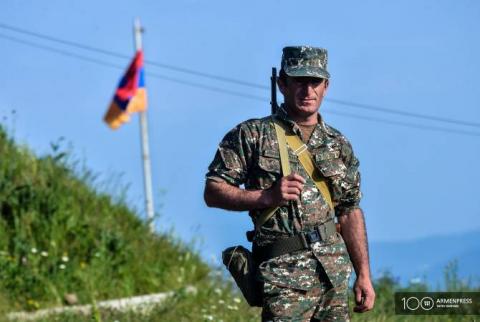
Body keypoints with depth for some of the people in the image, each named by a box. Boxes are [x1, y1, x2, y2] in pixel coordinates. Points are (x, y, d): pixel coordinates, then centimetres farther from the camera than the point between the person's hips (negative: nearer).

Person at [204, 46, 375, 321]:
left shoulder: (339, 145, 15)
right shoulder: (252, 135, 0)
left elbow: (350, 213, 17)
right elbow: (213, 193, -2)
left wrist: (364, 275, 11)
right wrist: (267, 196, -16)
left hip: (335, 274, 5)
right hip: (284, 275, -5)